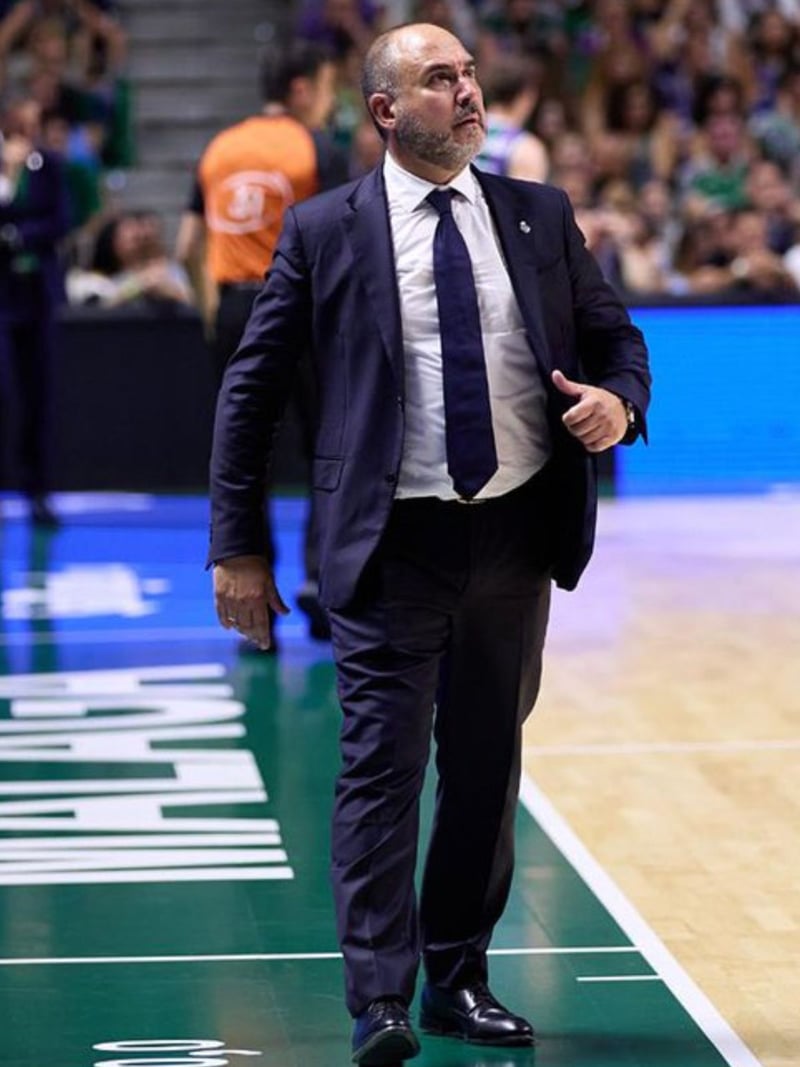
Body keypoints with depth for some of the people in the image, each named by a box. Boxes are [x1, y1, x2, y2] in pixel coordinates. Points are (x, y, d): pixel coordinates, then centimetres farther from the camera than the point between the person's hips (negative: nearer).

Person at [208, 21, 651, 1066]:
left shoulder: (541, 217, 8)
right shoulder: (325, 230, 0)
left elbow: (616, 335, 16)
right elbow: (252, 389, 2)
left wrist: (619, 400, -9)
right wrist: (239, 545, -2)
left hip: (517, 535, 4)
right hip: (396, 543, -4)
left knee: (488, 765, 11)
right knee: (383, 765, -9)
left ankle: (460, 981, 23)